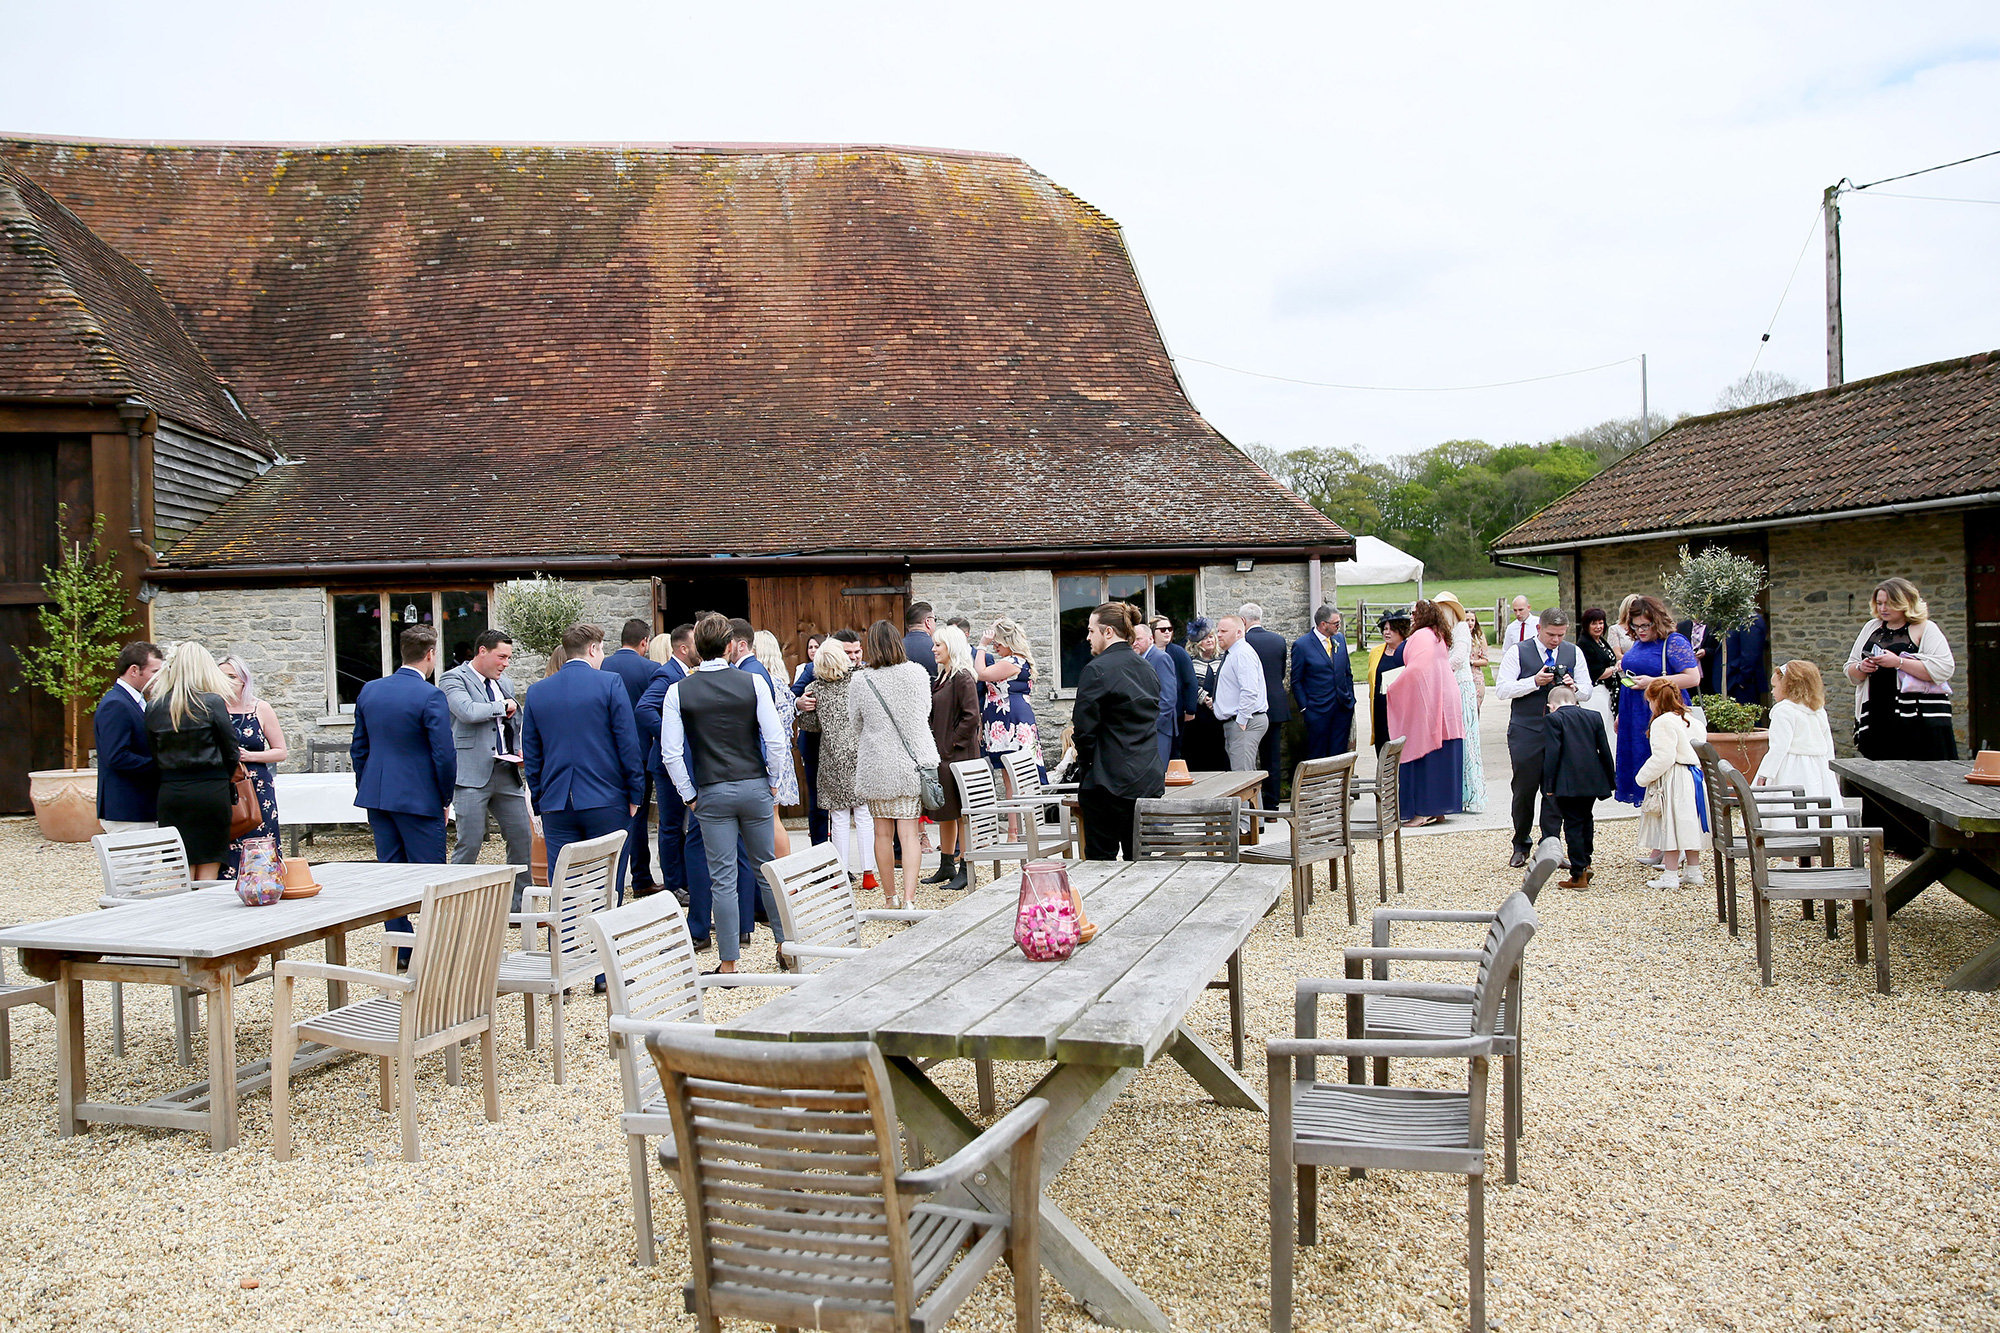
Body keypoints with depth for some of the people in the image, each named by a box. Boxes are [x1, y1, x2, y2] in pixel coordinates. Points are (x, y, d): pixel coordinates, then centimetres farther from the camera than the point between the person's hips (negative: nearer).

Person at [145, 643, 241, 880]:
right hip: (211, 790, -3)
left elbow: (154, 754, 6)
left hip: (170, 792, 3)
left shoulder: (154, 706, 3)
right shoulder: (212, 702, -8)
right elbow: (231, 750, -4)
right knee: (208, 869, 4)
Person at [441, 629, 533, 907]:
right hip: (472, 774, -7)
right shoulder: (453, 678, -3)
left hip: (507, 773, 7)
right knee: (470, 843, -6)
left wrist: (518, 751, 10)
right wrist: (504, 706, -7)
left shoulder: (506, 684, 20)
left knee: (523, 838, 6)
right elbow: (467, 711, -22)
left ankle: (520, 906, 17)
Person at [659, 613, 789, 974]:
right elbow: (776, 740, -7)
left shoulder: (678, 692, -3)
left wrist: (689, 796, 5)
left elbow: (671, 753, -5)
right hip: (755, 788, 1)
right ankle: (786, 947, 22)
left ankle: (729, 963, 8)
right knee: (767, 869, 14)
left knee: (722, 879, 3)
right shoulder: (752, 682, -4)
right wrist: (772, 783, 6)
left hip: (712, 794, -1)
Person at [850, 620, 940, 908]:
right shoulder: (917, 673, -4)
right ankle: (909, 898, -8)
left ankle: (890, 895, 21)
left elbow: (856, 724, 6)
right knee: (908, 832, 1)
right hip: (912, 762, 1)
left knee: (883, 832, 11)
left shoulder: (860, 681, -7)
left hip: (876, 763, 0)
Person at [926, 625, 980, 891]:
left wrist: (952, 744, -16)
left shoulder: (963, 677, -14)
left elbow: (971, 716, -19)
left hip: (958, 754, -10)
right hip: (941, 754, 10)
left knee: (961, 812, -4)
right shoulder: (943, 676, 15)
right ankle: (947, 866, 23)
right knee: (944, 812, 14)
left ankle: (965, 871, 1)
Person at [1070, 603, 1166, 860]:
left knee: (1100, 858, -1)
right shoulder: (1148, 669, 12)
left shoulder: (1097, 669, -13)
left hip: (1109, 782, -7)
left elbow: (1084, 729, -14)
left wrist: (1084, 766, 3)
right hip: (1150, 780, 8)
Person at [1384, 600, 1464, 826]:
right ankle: (1439, 810, 13)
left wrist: (1392, 687, -10)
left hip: (1426, 705, -9)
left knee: (1423, 757, -6)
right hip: (1445, 704, 9)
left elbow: (1416, 670, -21)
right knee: (1442, 757, 9)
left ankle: (1425, 810, -5)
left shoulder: (1420, 636, -12)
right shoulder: (1438, 637, 17)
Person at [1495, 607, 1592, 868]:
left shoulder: (1574, 653, 11)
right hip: (1525, 732, -2)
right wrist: (1534, 682, -19)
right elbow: (1502, 689, -7)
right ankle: (1520, 846, 15)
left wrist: (1573, 687, -12)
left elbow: (1586, 692, 11)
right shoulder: (1518, 652, 0)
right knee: (1524, 790, 1)